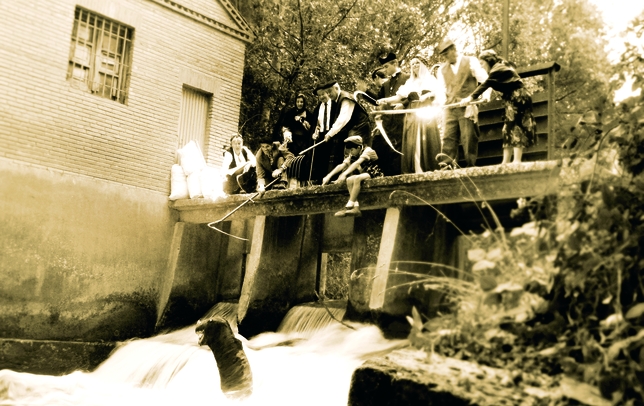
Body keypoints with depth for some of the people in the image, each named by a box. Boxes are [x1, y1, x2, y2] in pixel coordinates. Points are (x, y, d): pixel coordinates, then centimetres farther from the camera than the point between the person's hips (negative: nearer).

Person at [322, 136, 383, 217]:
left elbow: (357, 163, -31)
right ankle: (356, 208, -28)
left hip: (374, 175, -7)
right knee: (349, 180, -21)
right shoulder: (352, 156, 7)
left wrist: (344, 174, -43)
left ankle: (348, 207, -34)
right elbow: (342, 165, -3)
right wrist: (328, 176, -16)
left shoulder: (367, 151, -15)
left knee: (357, 178, -34)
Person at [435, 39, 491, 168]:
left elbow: (485, 80, 2)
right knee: (448, 137, -7)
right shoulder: (442, 69, 16)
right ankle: (447, 165, -15)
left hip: (468, 107, -4)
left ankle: (470, 166, -1)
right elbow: (441, 88, 12)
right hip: (450, 108, 4)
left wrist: (486, 96, -12)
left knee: (469, 137, -4)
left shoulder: (471, 62, 5)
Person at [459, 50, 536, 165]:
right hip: (514, 100, 10)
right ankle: (506, 162, 5)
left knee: (515, 128, -12)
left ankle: (517, 160, -15)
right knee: (509, 129, 6)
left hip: (517, 99, -10)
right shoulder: (502, 67, 20)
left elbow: (486, 84, -18)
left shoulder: (498, 69, -11)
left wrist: (471, 97, -20)